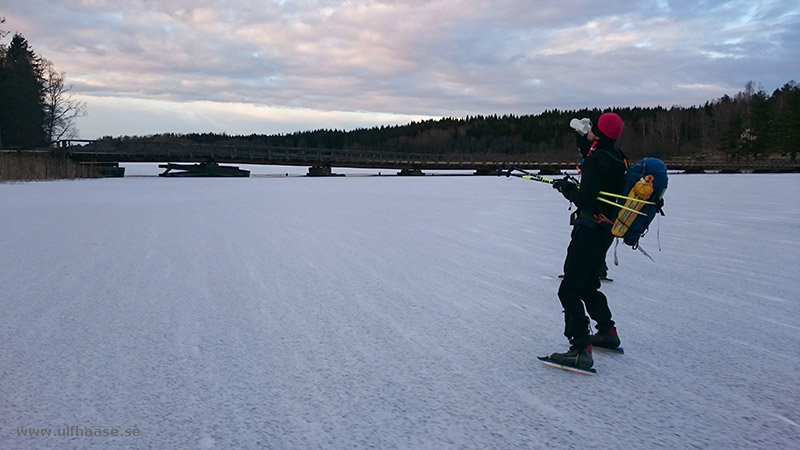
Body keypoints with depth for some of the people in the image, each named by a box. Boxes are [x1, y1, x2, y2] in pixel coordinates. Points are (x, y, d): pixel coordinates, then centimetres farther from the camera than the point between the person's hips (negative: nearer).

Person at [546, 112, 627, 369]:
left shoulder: (597, 160, -20)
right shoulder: (616, 158, 8)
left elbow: (585, 200, -25)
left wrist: (567, 189, -7)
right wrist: (584, 140, 20)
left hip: (590, 230, -10)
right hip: (606, 230, 10)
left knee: (569, 290, -8)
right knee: (588, 285, 25)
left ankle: (581, 350, -11)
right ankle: (607, 332, 36)